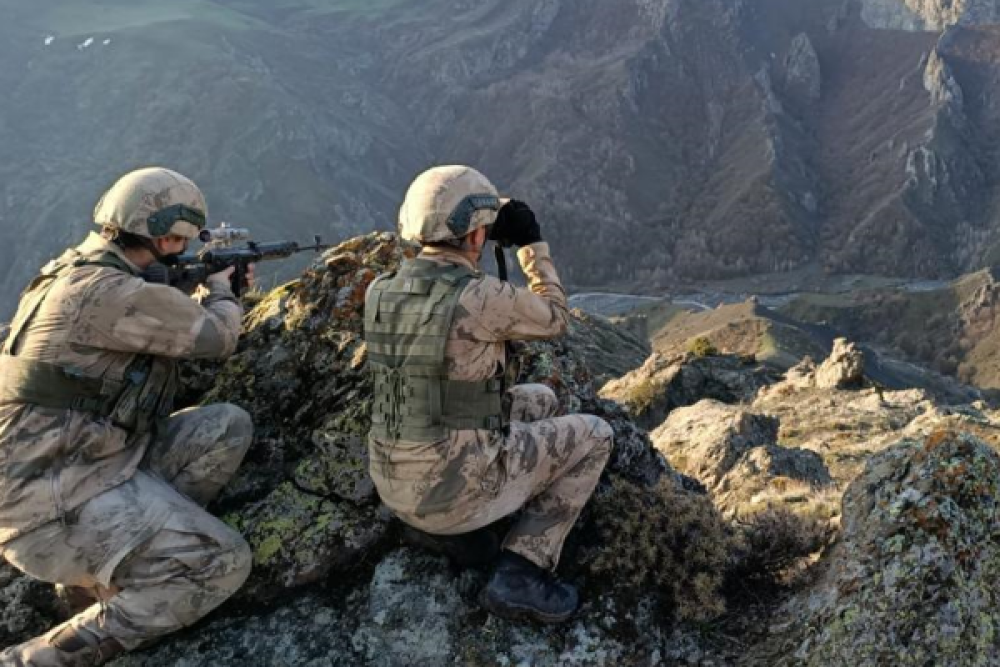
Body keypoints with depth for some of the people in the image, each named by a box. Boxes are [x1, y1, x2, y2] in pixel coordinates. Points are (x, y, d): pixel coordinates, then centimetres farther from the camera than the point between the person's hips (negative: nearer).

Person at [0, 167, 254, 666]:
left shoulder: (86, 274, 12)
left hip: (85, 463, 10)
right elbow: (215, 338, -6)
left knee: (228, 427, 4)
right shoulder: (109, 291, -20)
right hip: (51, 498, -10)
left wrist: (212, 297, 22)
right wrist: (222, 293, 14)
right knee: (223, 564, -18)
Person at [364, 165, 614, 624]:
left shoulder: (381, 292, 0)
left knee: (540, 400, 25)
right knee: (593, 435, 11)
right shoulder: (483, 298, -21)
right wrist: (532, 242, 10)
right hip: (455, 485, -7)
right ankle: (519, 576, 3)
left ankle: (445, 520, 16)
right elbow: (554, 320, 1)